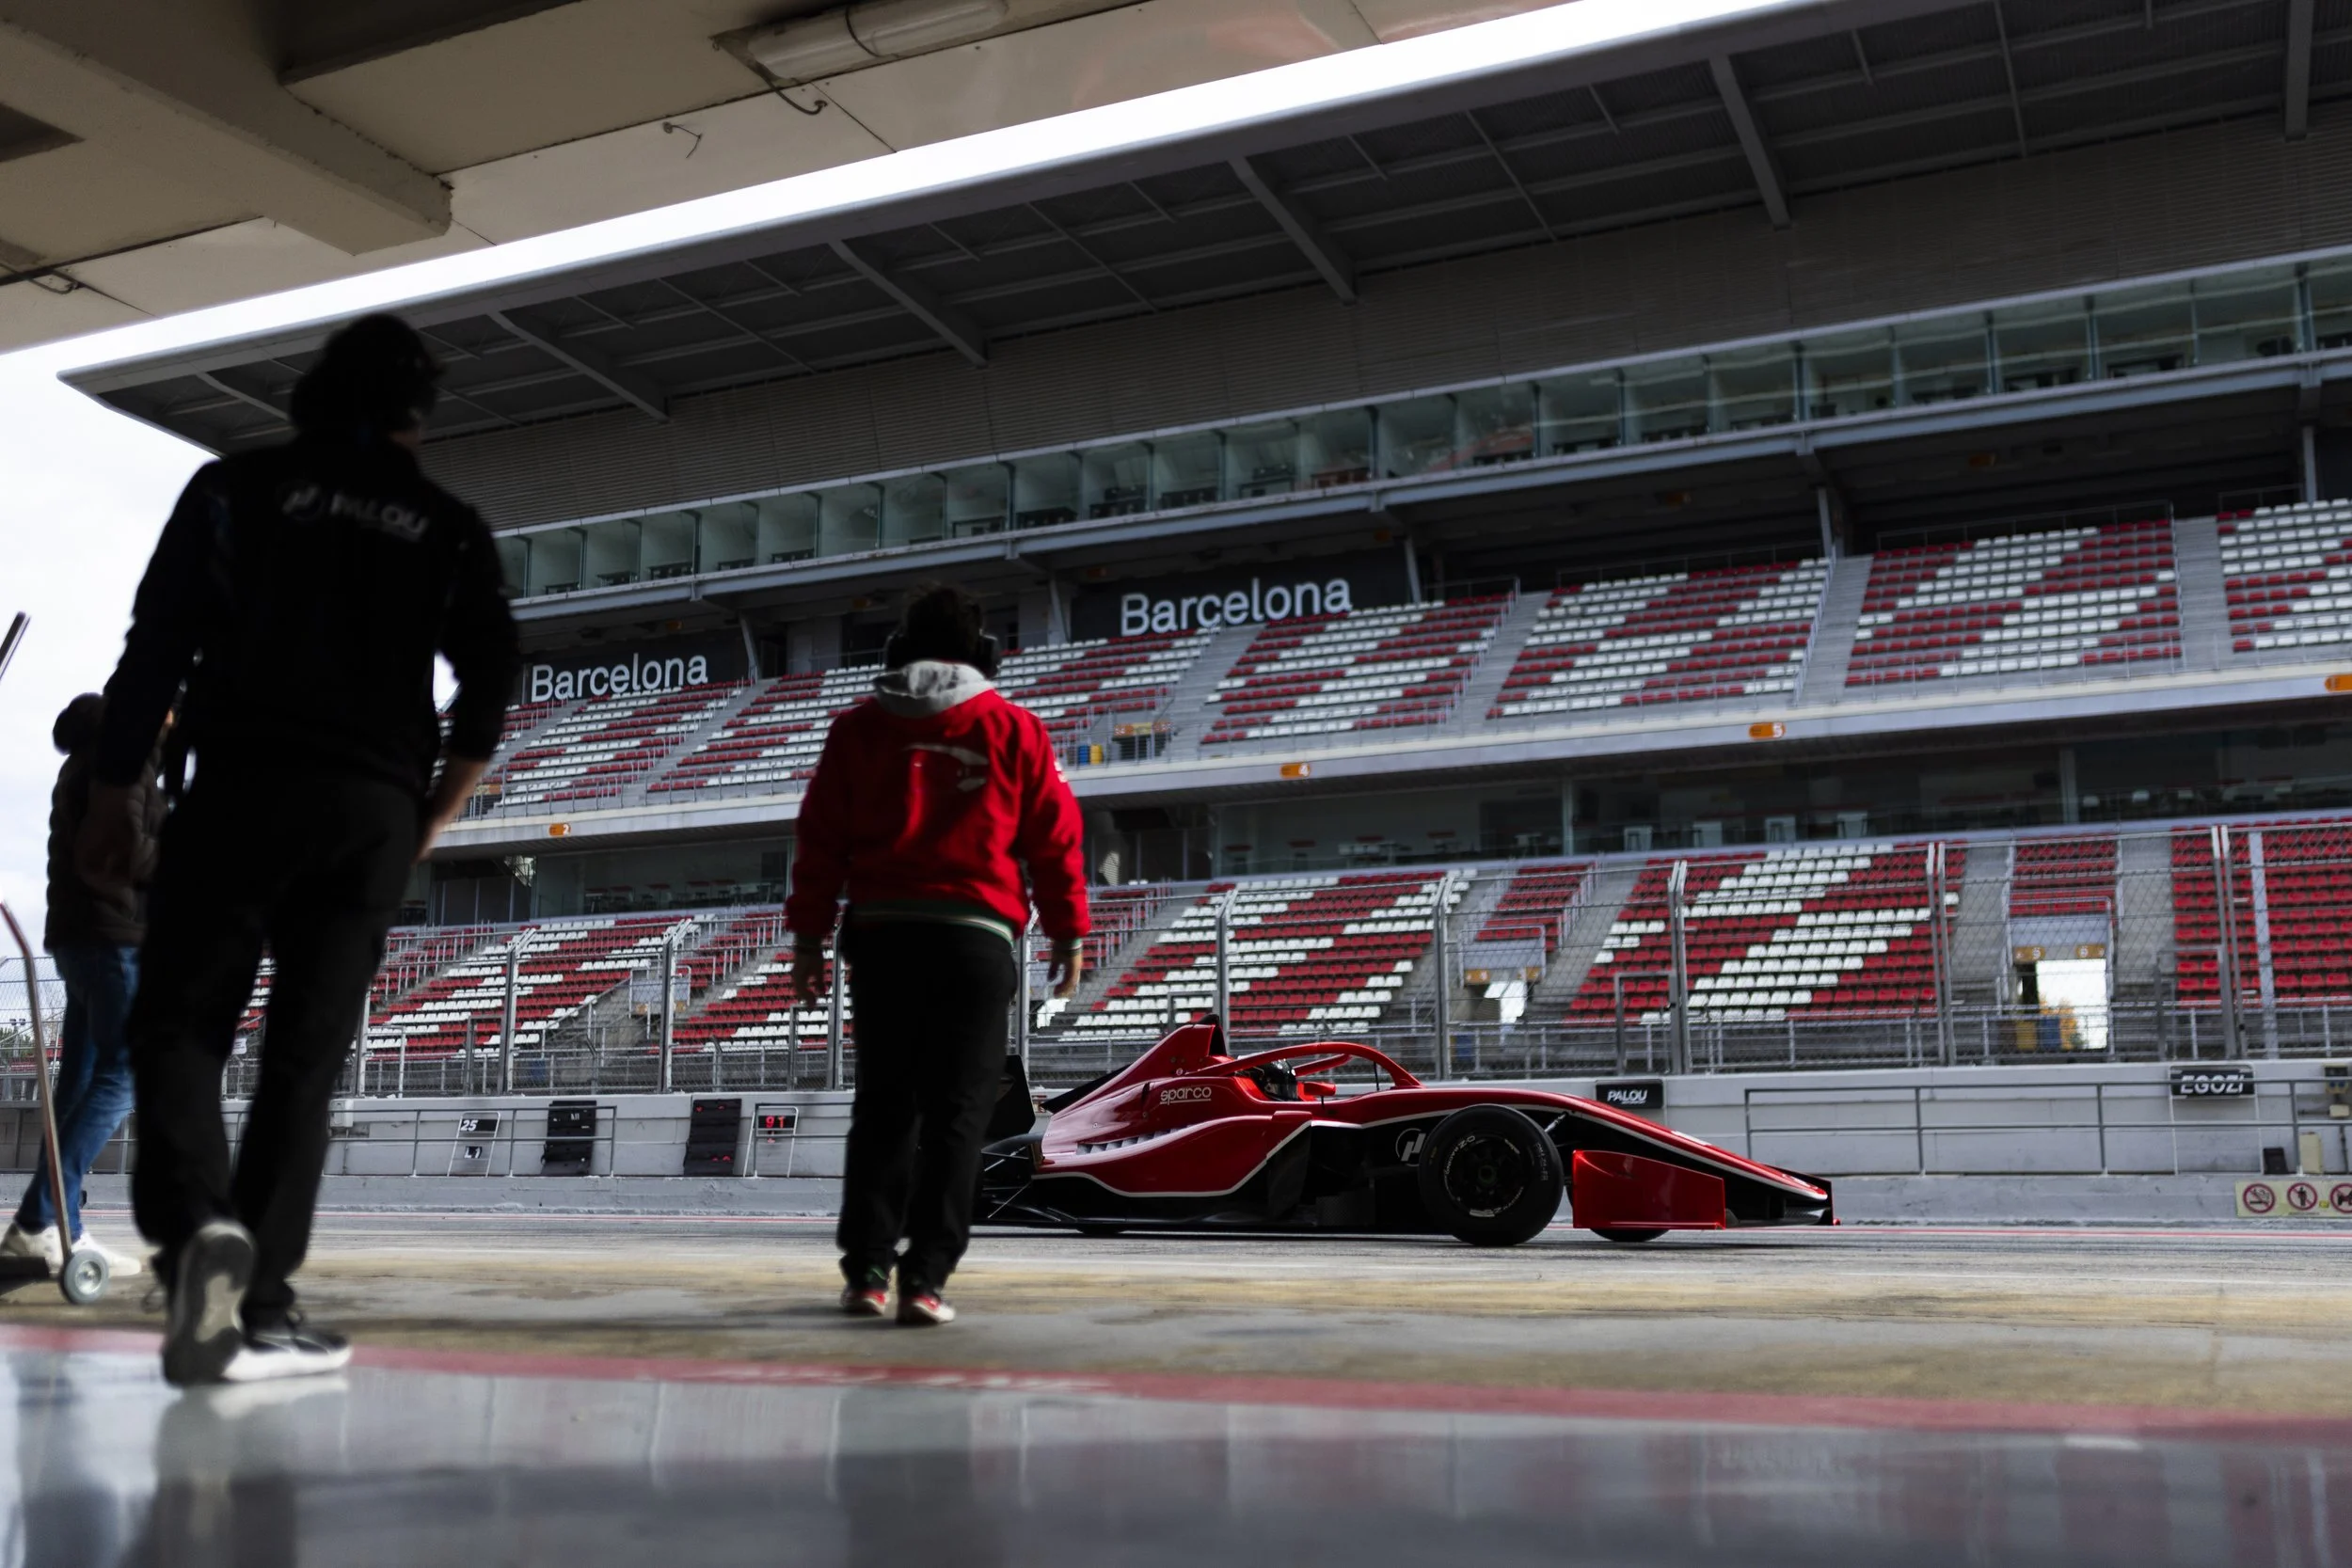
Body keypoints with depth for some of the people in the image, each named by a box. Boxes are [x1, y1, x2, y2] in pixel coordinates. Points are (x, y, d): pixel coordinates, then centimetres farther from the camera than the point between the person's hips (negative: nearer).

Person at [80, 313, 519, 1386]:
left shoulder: (240, 488, 8)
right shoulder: (449, 530, 13)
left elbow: (156, 647, 2)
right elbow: (491, 684, 6)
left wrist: (108, 795, 8)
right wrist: (431, 818, 16)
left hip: (243, 791, -2)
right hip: (375, 816, 2)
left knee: (177, 1022, 2)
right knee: (304, 1058, 4)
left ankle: (194, 1224, -25)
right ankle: (257, 1303, 1)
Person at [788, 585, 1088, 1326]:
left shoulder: (858, 728, 8)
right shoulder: (1015, 730, 4)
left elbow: (821, 839, 5)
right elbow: (1055, 838, 3)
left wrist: (809, 936, 9)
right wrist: (1067, 932, 11)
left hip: (880, 934, 2)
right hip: (975, 935, -2)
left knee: (882, 1106, 13)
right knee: (956, 1112, 1)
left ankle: (865, 1270, 11)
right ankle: (924, 1279, -4)